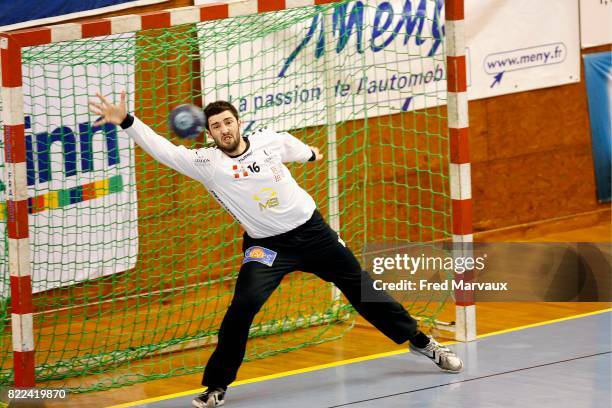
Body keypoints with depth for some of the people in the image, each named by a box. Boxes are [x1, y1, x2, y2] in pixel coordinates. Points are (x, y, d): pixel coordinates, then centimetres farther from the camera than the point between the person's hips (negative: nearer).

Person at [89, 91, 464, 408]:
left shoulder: (271, 141, -8)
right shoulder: (206, 163, -16)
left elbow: (297, 148, 15)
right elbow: (164, 150, -27)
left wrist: (311, 153, 37)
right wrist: (127, 122, -39)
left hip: (312, 230, 2)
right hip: (266, 245, -2)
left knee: (363, 289, 12)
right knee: (243, 306, -24)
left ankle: (419, 341, 32)